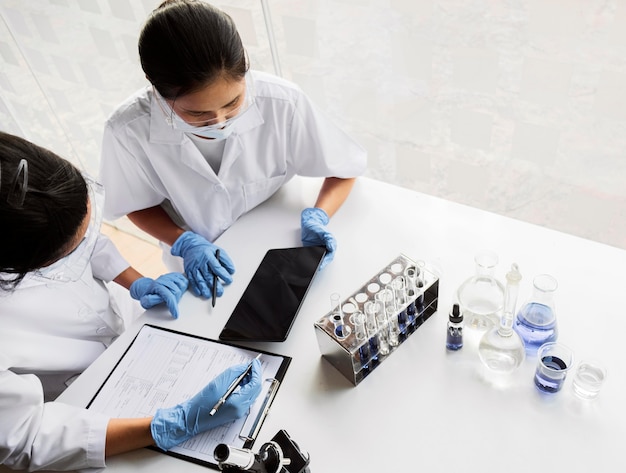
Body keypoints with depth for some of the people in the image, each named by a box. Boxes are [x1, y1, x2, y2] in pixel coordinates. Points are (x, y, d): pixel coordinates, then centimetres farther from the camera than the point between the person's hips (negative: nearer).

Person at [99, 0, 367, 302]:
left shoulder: (282, 102, -31)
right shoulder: (129, 131, -29)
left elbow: (344, 169, -14)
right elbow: (139, 206, -9)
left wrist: (317, 217, -31)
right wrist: (185, 244, -26)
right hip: (200, 267, 0)